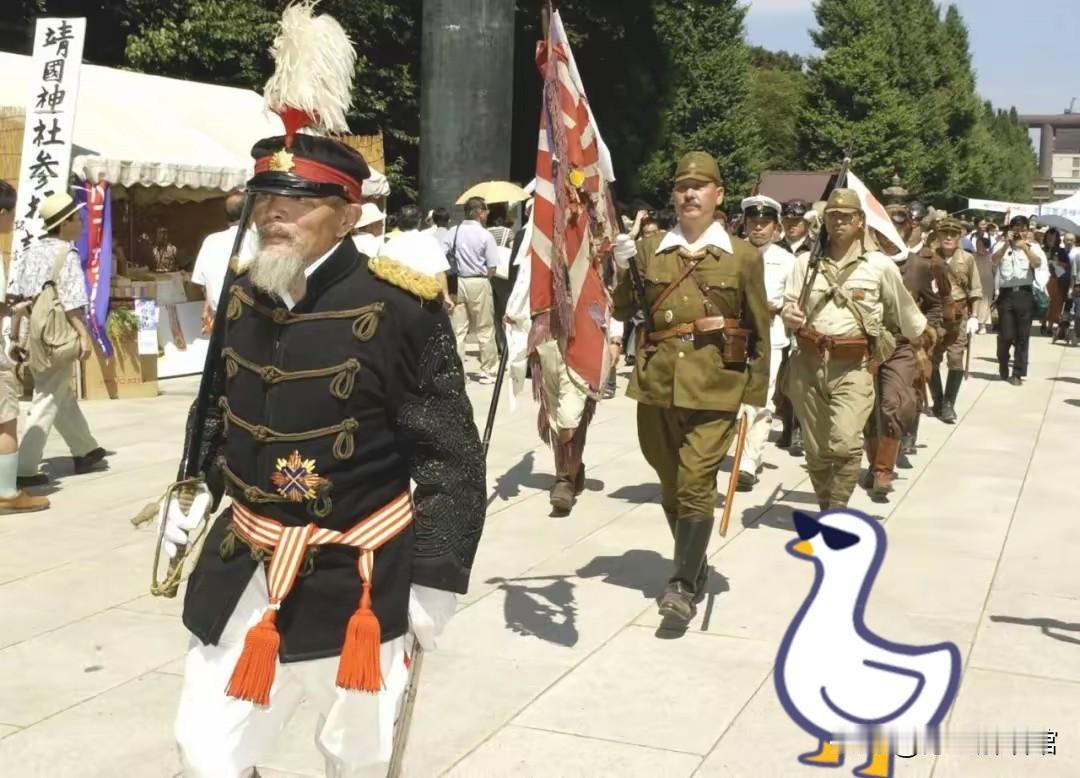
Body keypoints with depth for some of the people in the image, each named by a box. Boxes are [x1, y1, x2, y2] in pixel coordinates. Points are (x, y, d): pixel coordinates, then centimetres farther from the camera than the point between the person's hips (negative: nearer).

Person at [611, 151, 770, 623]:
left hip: (714, 388, -3)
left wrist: (756, 395, 2)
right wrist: (624, 273, -8)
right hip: (657, 383, 4)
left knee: (696, 485, -10)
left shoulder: (744, 257, 1)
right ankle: (695, 567, 32)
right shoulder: (649, 250, 7)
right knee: (670, 484, 14)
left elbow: (760, 330, 5)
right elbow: (624, 313, 9)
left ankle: (683, 585, -5)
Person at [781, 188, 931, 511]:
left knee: (846, 444, -18)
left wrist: (924, 334, 25)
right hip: (808, 363, 3)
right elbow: (789, 306, 8)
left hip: (853, 367, -3)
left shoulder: (880, 265, 2)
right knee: (815, 448, 11)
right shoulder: (806, 262, 8)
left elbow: (904, 307, 15)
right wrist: (789, 315, -14)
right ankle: (826, 509, 29)